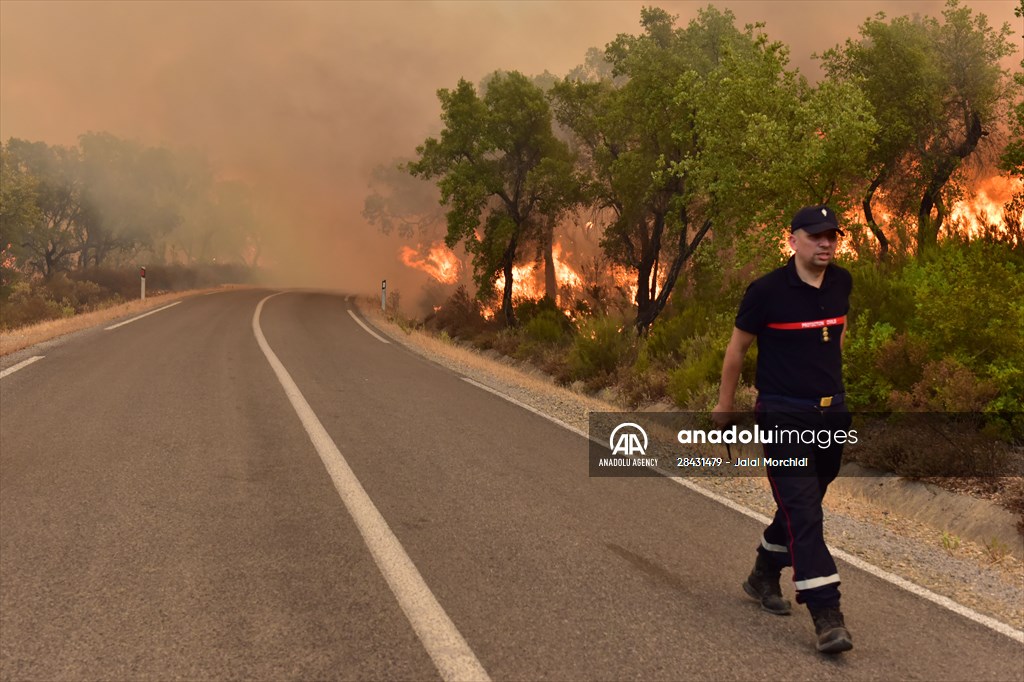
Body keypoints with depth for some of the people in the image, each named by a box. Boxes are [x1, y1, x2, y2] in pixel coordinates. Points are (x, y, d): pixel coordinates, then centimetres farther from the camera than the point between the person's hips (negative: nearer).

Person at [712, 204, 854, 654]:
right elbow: (737, 347, -1)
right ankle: (827, 616, -11)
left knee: (802, 506, 17)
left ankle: (764, 576, 38)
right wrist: (724, 405, 6)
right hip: (783, 416, -6)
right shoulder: (768, 290, -12)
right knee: (803, 512, -11)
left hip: (832, 414, 6)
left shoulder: (841, 283, 3)